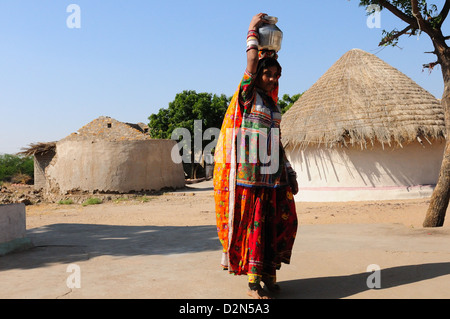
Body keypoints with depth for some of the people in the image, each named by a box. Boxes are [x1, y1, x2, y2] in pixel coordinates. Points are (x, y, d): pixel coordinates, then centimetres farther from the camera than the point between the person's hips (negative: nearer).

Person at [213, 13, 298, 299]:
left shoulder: (272, 102, 18)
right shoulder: (248, 95, 0)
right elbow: (252, 62, -14)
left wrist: (289, 172, 17)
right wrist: (253, 31, -1)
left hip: (273, 170, 7)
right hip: (250, 169, -6)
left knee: (281, 220, 4)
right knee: (253, 222, -4)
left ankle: (270, 273, 17)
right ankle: (254, 281, 3)